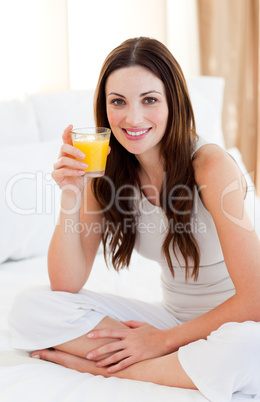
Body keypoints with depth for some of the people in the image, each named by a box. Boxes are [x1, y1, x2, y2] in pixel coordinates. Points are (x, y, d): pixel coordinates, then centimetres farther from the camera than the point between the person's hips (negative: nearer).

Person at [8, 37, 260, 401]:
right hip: (171, 316, 4)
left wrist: (164, 340, -15)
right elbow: (66, 286, -8)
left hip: (229, 325, -4)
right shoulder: (104, 173, -4)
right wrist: (70, 196, -20)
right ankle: (191, 365, -13)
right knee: (30, 309, -10)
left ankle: (96, 366, -18)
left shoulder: (212, 166, -20)